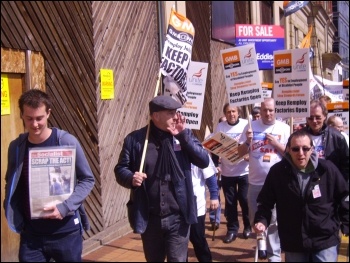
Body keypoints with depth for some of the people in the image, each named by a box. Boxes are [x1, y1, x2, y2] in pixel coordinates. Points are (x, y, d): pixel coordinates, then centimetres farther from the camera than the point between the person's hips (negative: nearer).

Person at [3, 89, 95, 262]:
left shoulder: (66, 142, -11)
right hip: (31, 234, 2)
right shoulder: (16, 147, 0)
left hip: (65, 231, -2)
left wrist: (65, 207, -18)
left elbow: (87, 180, -5)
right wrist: (12, 214, -1)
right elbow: (11, 184, 13)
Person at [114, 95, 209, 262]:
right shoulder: (135, 139, -4)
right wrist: (131, 178, -22)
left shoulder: (184, 135, 1)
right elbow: (120, 169, 0)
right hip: (149, 218, 0)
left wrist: (183, 135, -16)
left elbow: (204, 161, -7)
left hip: (177, 217, 0)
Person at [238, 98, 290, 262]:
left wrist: (276, 143, -15)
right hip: (255, 181, 3)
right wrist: (248, 141, -14)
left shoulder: (284, 128, -2)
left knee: (273, 220, 4)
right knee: (255, 219, 15)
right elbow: (240, 153, 5)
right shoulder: (251, 126, 2)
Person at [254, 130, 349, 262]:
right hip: (293, 244, 1)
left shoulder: (327, 169, -10)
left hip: (325, 242, -1)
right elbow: (265, 201, 1)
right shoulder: (277, 171, -10)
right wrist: (261, 220, -14)